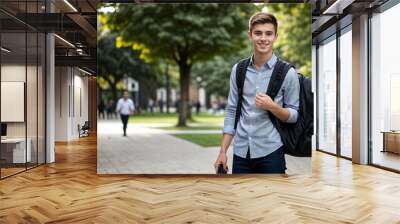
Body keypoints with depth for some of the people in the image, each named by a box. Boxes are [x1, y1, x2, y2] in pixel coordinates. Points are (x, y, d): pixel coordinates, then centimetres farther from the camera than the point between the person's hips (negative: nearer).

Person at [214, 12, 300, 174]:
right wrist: (223, 151, 3)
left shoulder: (287, 72, -6)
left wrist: (272, 106, -20)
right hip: (240, 151, 3)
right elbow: (231, 111, 5)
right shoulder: (238, 70, 3)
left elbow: (294, 115, -1)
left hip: (270, 152, -2)